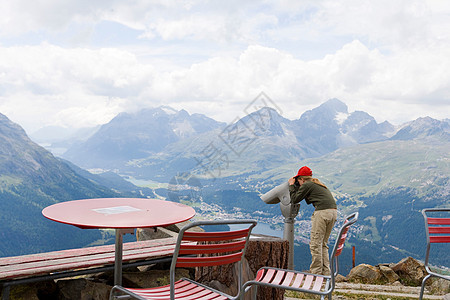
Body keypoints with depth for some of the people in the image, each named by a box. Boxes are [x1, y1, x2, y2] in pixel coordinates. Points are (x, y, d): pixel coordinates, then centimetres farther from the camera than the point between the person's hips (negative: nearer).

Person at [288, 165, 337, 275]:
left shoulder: (306, 185, 0)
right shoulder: (318, 184, 26)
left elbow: (294, 199, 4)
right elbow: (309, 200, 33)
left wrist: (291, 186, 17)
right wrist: (296, 187, 30)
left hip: (323, 212, -9)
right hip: (333, 211, 9)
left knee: (315, 243, -1)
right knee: (323, 243, 16)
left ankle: (316, 271, 2)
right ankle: (325, 271, 17)